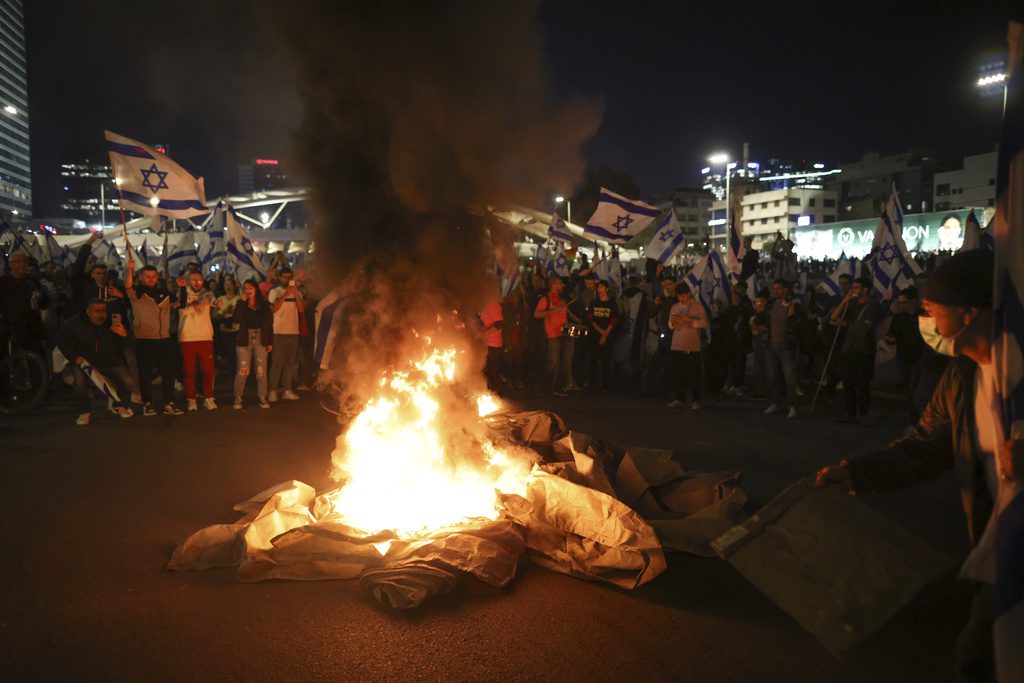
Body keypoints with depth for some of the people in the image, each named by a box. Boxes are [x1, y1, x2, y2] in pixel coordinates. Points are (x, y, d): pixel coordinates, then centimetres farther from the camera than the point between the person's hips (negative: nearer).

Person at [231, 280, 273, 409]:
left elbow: (269, 324, 5)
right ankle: (237, 399, 1)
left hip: (261, 339, 0)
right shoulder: (241, 304, 6)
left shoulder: (264, 304, 5)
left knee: (261, 370, -1)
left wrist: (270, 341, -1)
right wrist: (242, 301, -10)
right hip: (244, 339, 0)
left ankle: (262, 397, 6)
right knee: (242, 370, -5)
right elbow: (235, 319, -11)